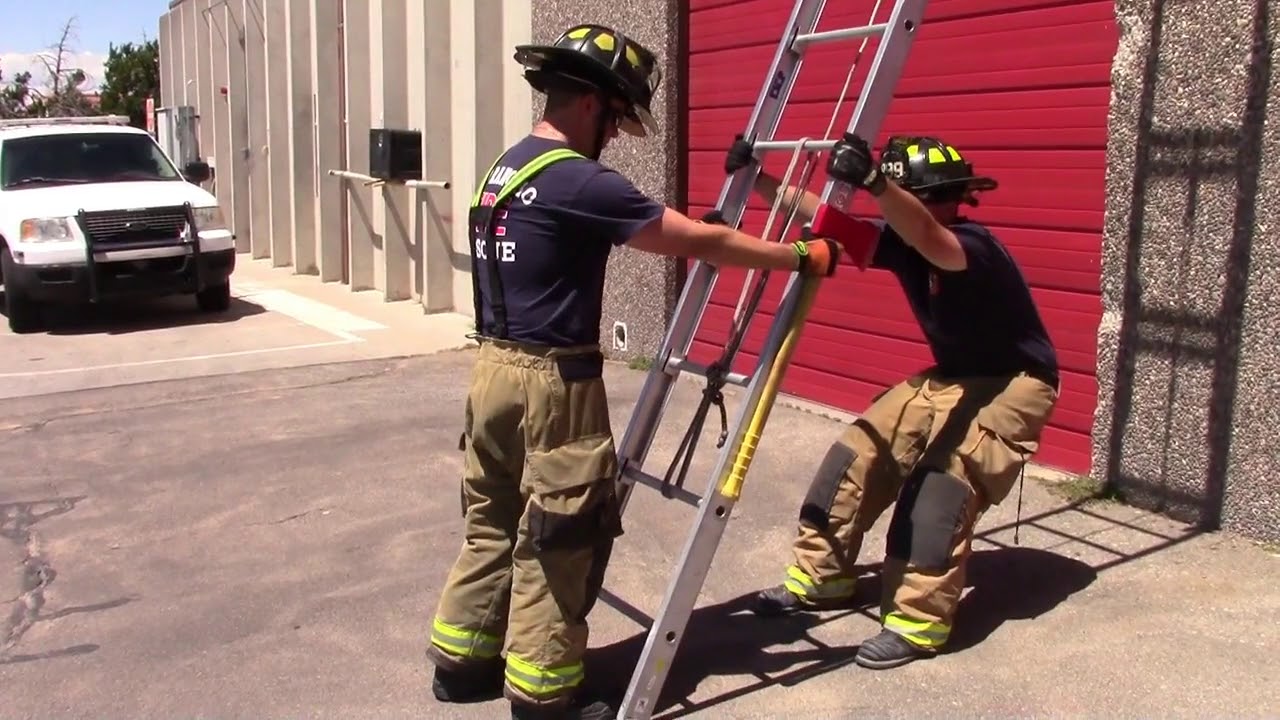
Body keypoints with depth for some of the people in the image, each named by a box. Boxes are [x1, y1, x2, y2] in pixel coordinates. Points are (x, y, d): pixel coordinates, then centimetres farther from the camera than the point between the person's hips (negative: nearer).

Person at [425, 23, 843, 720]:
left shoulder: (503, 167, 10)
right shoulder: (580, 183, -18)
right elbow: (702, 242, -15)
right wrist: (803, 256, -5)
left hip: (494, 369, 9)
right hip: (552, 382, -9)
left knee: (493, 525, 20)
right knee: (557, 540, 4)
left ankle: (461, 661, 32)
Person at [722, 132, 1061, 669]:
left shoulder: (974, 246, -29)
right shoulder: (900, 241, -7)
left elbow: (927, 238, -52)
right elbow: (822, 217, -10)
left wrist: (873, 182, -67)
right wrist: (756, 179, -20)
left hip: (1013, 384, -8)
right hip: (949, 377, 8)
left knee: (944, 476, -27)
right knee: (862, 450, 0)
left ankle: (918, 622, -19)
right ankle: (819, 575, 11)